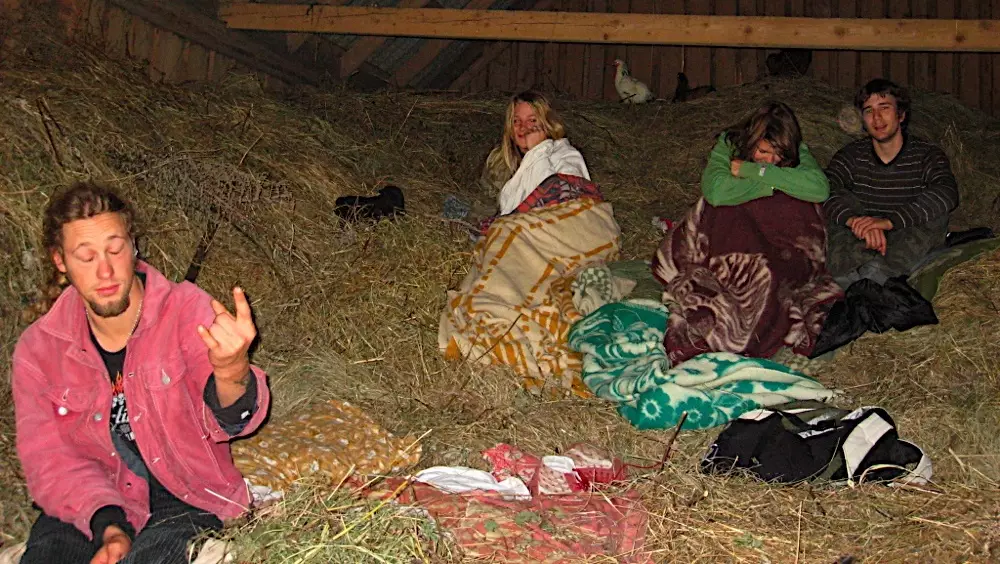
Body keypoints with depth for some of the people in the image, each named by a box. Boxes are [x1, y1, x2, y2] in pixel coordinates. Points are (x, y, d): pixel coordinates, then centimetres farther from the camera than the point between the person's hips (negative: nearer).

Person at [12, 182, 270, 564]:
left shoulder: (186, 310, -8)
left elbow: (227, 420, -21)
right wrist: (108, 526, -21)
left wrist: (231, 372, -46)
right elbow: (48, 460, -3)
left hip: (186, 499, -2)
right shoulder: (37, 350, 1)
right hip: (90, 510, 2)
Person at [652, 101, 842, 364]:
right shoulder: (729, 144, -3)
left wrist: (753, 170, -20)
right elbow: (715, 191, -24)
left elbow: (820, 188, -22)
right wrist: (771, 185, -17)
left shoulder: (797, 152, 0)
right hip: (728, 230, 0)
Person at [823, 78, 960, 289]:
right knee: (844, 201, -18)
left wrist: (889, 221, -38)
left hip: (908, 254, -1)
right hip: (860, 247, 1)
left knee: (936, 215, -25)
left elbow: (947, 194, -24)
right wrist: (854, 220, -38)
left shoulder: (927, 156, -1)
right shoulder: (851, 156, 4)